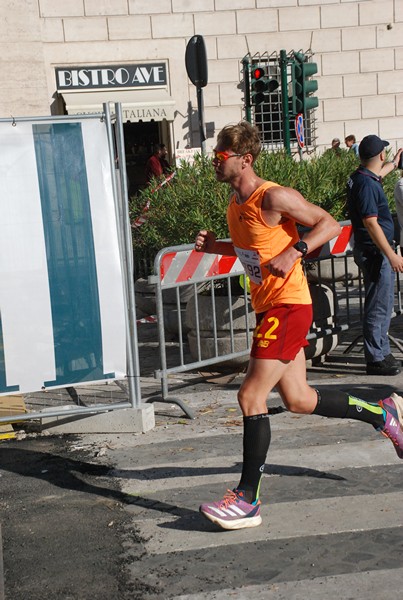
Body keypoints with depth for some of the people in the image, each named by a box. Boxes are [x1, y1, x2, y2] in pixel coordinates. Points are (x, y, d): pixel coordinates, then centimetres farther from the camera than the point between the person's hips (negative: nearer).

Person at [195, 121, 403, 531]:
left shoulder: (273, 197, -14)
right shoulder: (235, 204, 12)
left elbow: (329, 224, -11)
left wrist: (293, 252, -25)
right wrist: (214, 246, 8)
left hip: (288, 305, -9)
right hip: (266, 308, 9)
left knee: (251, 396, -12)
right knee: (299, 401, 15)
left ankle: (247, 500, -4)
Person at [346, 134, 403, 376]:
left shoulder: (365, 177, 11)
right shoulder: (366, 184, -20)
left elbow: (378, 174, 38)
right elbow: (371, 223, -24)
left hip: (378, 251, 11)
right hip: (374, 252, -11)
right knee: (378, 307, -5)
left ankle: (382, 351, 29)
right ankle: (376, 359, 2)